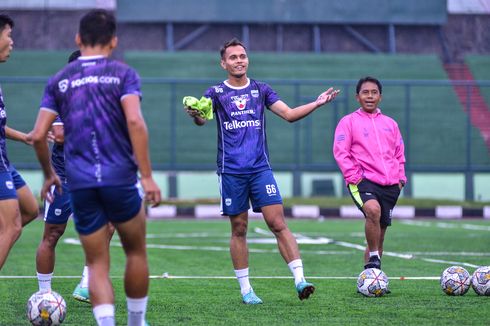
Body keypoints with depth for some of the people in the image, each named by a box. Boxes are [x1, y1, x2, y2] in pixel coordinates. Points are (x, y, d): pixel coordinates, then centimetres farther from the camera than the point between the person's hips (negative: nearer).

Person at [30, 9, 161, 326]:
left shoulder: (59, 80, 8)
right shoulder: (123, 74, 0)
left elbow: (38, 136, 4)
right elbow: (134, 121, -14)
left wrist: (49, 175, 21)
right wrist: (147, 176, -14)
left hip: (80, 184, 2)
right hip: (120, 178, -2)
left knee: (97, 264, 5)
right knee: (136, 252, 17)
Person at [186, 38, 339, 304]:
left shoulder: (260, 89, 11)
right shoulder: (216, 93, 3)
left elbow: (289, 114, 7)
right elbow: (202, 118, -13)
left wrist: (317, 103, -7)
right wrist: (195, 115, -36)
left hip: (260, 168, 1)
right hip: (231, 171, -1)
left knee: (278, 224, -9)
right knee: (239, 229, 4)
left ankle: (300, 280, -13)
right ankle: (245, 289, 12)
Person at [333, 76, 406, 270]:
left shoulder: (390, 123, 20)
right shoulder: (349, 122, 5)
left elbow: (399, 153, 25)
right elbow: (340, 152, -3)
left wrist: (400, 177, 11)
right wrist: (354, 176, -13)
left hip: (390, 185, 5)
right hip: (363, 181, -5)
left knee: (379, 234, 5)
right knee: (373, 210, -34)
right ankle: (374, 259, -24)